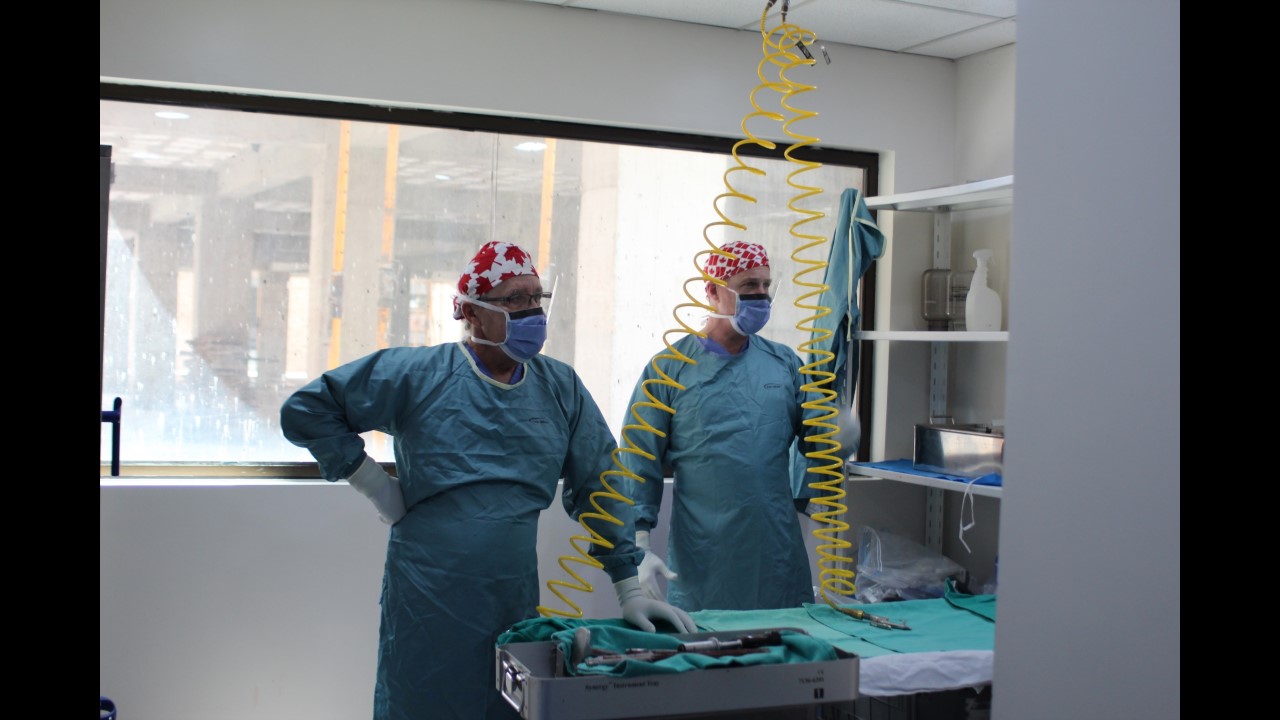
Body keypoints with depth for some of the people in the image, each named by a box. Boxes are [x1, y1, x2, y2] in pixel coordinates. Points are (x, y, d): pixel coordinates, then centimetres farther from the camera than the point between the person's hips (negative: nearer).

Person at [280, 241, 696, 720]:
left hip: (517, 608, 4)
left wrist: (630, 590, 4)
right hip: (426, 609, -3)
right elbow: (306, 410, 0)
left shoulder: (561, 388, 6)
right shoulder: (417, 374, -4)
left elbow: (600, 489, 9)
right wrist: (373, 484, -5)